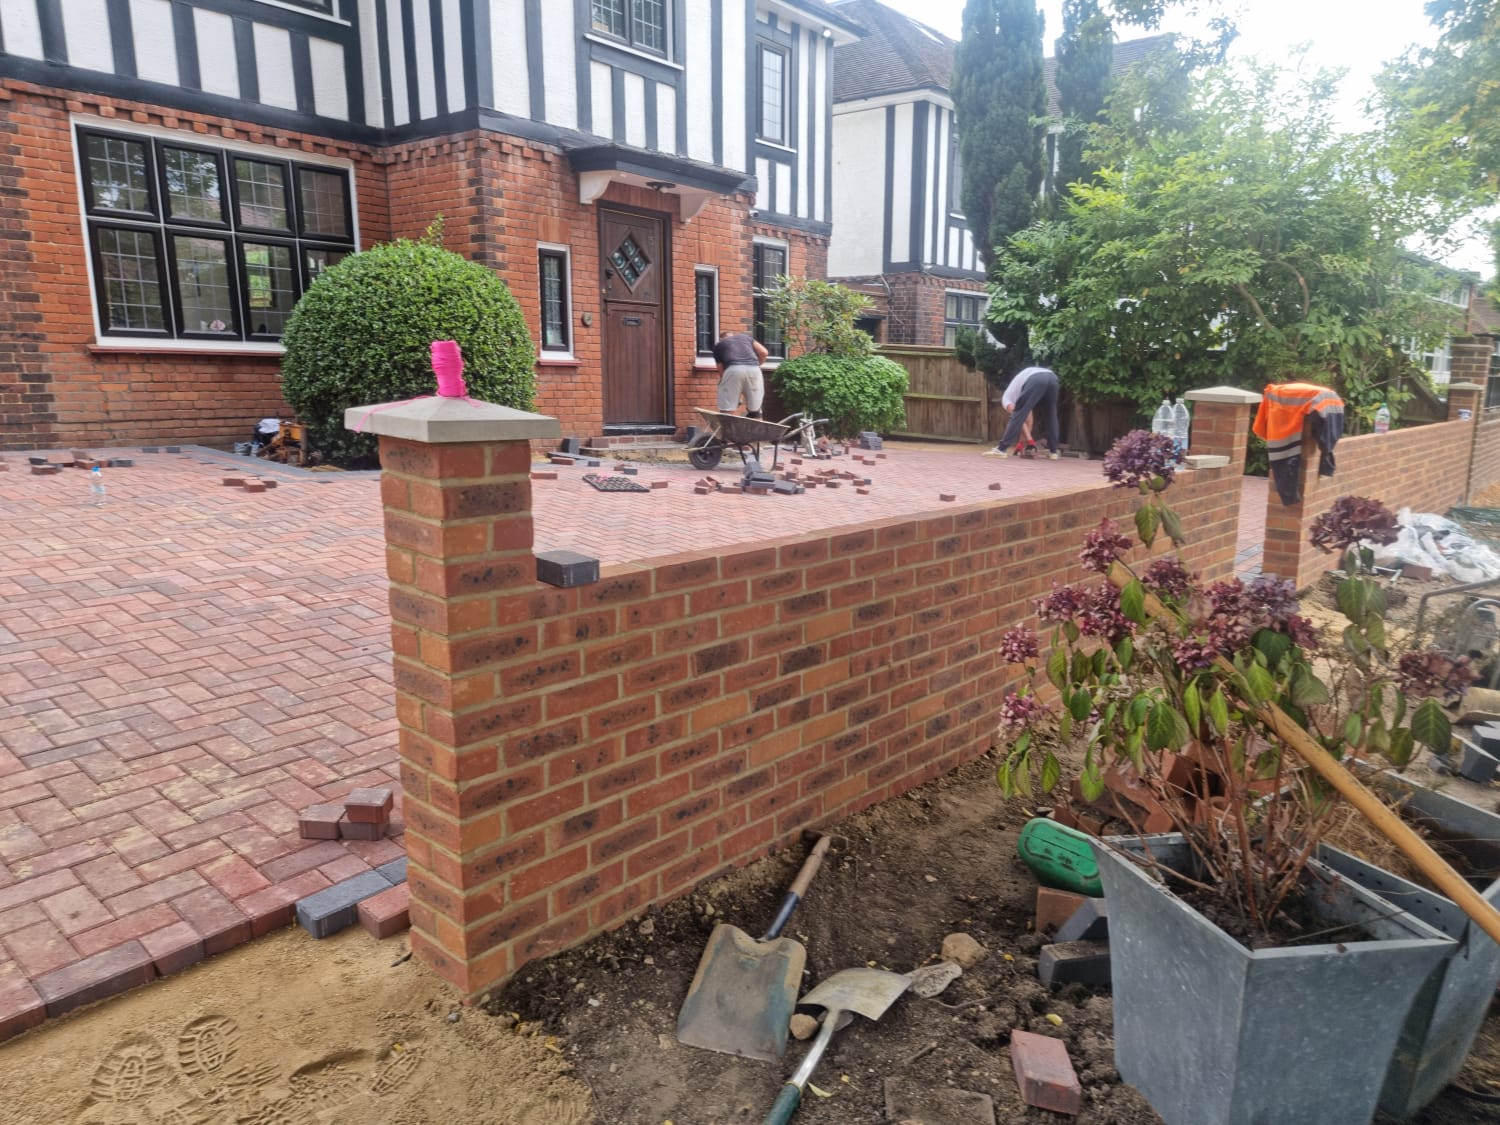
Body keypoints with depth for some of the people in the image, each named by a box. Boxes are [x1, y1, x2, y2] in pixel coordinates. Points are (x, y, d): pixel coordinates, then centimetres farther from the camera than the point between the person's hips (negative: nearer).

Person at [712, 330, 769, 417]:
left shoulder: (718, 345, 28)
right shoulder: (745, 336, 33)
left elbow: (721, 369, 25)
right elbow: (764, 352, 22)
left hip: (733, 370, -2)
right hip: (753, 369, 2)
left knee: (725, 412, 2)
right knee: (754, 411, 13)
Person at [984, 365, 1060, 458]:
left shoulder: (1006, 397, 25)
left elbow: (1017, 415, 10)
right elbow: (1029, 414, 37)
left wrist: (1029, 439, 7)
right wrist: (1028, 438, 34)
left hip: (1036, 380, -6)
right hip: (1052, 377, 6)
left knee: (1018, 414, 2)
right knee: (1050, 417, 21)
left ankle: (1002, 449, -1)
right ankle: (1053, 451, 19)